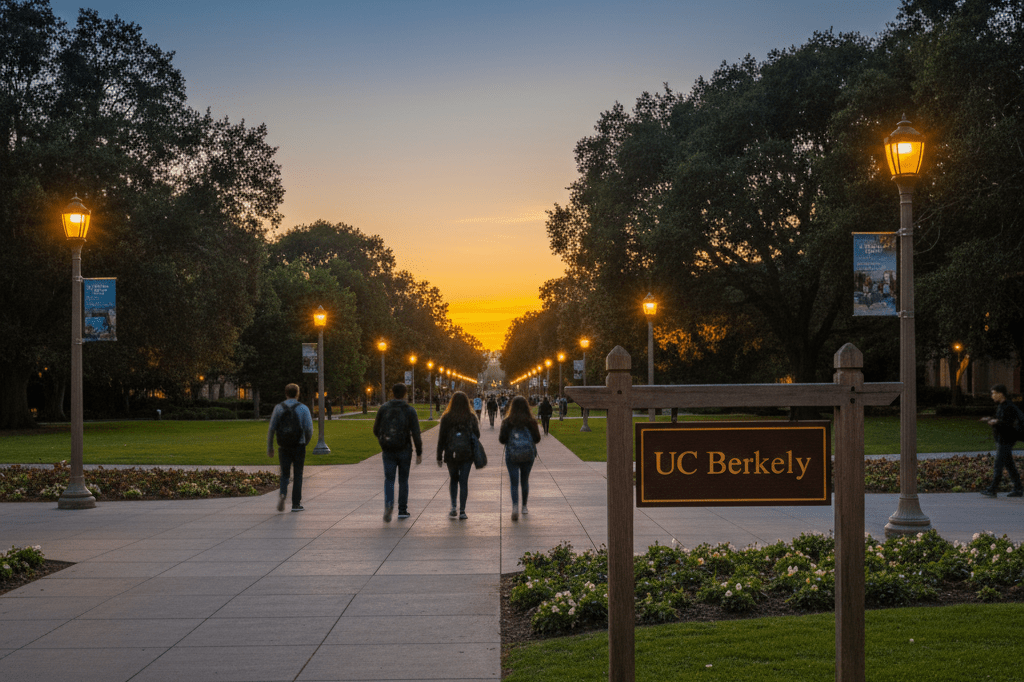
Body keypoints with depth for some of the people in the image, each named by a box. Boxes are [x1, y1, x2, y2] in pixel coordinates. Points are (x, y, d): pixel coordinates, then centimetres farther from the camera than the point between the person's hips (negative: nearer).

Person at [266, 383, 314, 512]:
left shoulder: (278, 408, 2)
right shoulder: (303, 408, -3)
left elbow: (271, 429, 0)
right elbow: (309, 429, -6)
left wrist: (269, 447, 7)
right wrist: (306, 442, 14)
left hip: (283, 447, 1)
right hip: (298, 446, -1)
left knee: (285, 474, 10)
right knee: (298, 475, 8)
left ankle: (283, 493, -17)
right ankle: (296, 504, 9)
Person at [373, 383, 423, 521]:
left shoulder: (383, 408, 0)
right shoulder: (410, 410, -5)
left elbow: (376, 430, 5)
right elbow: (416, 434, -10)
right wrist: (419, 452, -3)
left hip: (388, 451, 1)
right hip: (404, 451, -1)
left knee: (389, 480, 4)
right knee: (403, 480, 14)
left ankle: (388, 504, -22)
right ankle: (402, 510, 18)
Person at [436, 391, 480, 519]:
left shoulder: (446, 418, -4)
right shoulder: (471, 417, -3)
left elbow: (441, 438, -3)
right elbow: (477, 435, 2)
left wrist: (439, 456, 3)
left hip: (451, 454, 0)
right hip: (467, 454, 0)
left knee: (453, 479, 18)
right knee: (463, 481, 3)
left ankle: (453, 507, 9)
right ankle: (462, 511, -1)